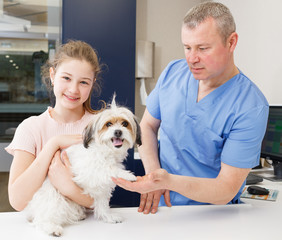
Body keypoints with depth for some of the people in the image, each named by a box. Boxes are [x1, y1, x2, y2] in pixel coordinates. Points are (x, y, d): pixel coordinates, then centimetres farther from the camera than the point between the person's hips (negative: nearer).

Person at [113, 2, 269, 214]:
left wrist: (168, 180, -35)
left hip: (210, 213, -3)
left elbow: (225, 191, -19)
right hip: (160, 205, 4)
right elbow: (148, 126, 11)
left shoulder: (251, 107, -18)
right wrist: (153, 172, -8)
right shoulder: (173, 72, -1)